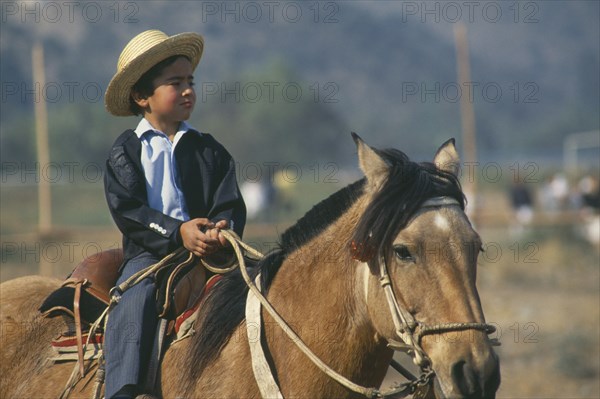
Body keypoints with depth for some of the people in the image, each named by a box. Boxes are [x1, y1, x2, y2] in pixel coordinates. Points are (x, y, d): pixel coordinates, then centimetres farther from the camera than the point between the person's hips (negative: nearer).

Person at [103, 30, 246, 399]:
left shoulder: (209, 150, 17)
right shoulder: (127, 151, 8)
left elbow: (231, 206, 8)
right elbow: (127, 210, -4)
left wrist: (223, 230, -18)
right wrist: (177, 232, -20)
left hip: (211, 250, 2)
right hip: (150, 253, -2)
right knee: (136, 298, -32)